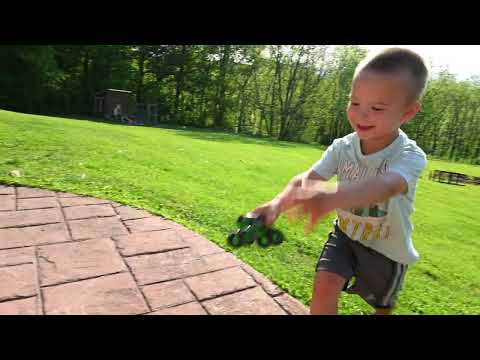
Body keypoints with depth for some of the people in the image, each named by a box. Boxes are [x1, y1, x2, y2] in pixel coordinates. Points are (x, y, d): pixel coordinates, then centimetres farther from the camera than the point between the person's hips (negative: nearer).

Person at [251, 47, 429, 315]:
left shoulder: (411, 157, -29)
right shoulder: (342, 147, -17)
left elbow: (385, 186, -51)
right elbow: (307, 178, -29)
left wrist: (330, 198, -72)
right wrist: (278, 203, -51)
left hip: (388, 249, -1)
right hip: (346, 233, 2)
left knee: (382, 306, 20)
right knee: (324, 284, -19)